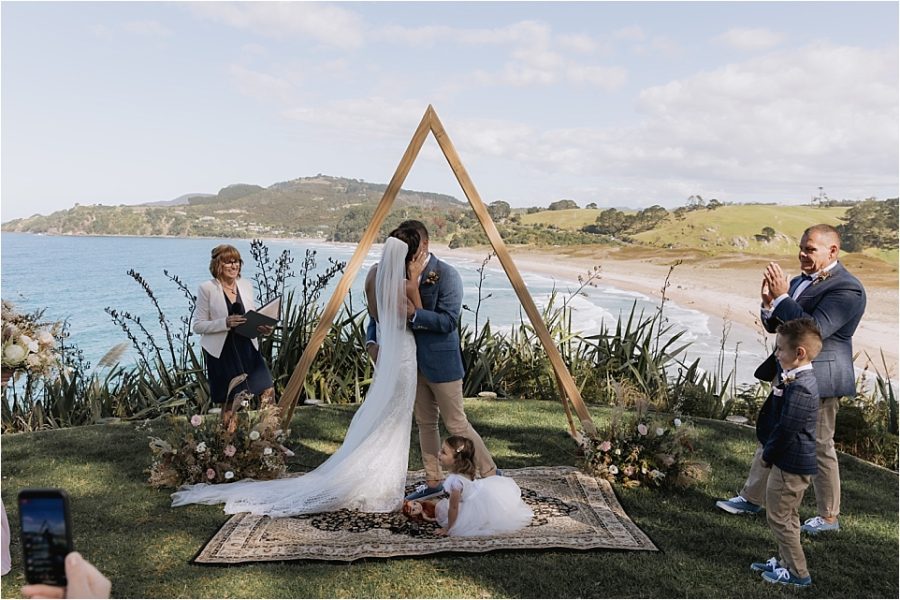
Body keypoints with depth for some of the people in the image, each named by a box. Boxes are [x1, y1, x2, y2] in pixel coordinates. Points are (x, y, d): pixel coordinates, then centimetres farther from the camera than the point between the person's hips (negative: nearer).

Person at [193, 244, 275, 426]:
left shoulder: (246, 285, 7)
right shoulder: (207, 288, -6)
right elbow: (198, 325, -7)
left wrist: (263, 328, -7)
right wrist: (225, 323, -23)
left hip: (247, 347, 4)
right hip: (221, 351, -4)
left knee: (267, 390, -5)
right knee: (230, 402, 4)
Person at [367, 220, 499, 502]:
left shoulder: (446, 275, -14)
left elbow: (448, 320, -20)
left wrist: (414, 313, -31)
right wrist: (372, 341, -8)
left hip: (442, 363, -7)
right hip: (414, 362, 7)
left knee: (456, 423, 0)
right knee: (425, 423, 15)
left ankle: (490, 474, 16)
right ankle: (433, 481, 27)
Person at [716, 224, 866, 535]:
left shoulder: (847, 289, -16)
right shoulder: (800, 282, 9)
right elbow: (775, 326, 12)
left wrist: (781, 297, -25)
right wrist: (769, 303, -7)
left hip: (818, 378, -8)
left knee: (819, 447, 5)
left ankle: (828, 517, 22)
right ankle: (752, 498, 29)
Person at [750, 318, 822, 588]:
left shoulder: (799, 388, -25)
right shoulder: (801, 380, 7)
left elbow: (786, 430, -24)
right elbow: (776, 421, 13)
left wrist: (767, 456, -10)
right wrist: (770, 451, 10)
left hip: (790, 464, -10)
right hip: (793, 462, 10)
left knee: (779, 517, 3)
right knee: (787, 517, 21)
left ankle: (797, 573, 14)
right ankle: (787, 562, 34)